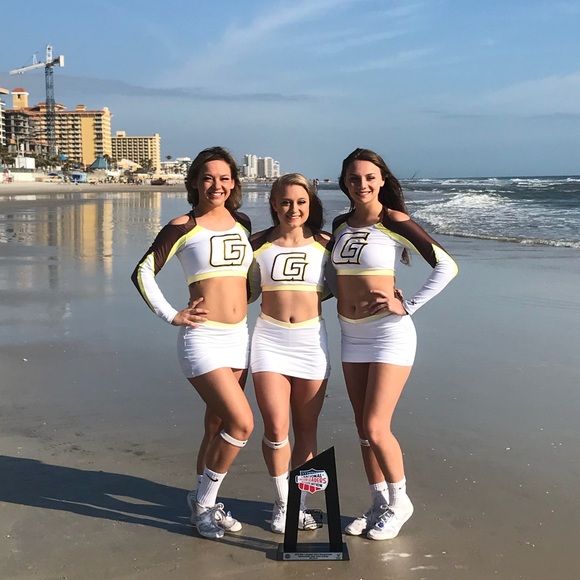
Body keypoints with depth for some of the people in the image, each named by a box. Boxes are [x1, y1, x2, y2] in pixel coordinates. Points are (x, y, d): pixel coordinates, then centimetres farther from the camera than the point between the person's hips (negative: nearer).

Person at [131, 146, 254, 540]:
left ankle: (205, 502, 29)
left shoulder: (242, 223, 11)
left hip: (239, 337, 6)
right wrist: (171, 316, -9)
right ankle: (203, 502, 6)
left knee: (219, 426, 13)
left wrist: (242, 301, 11)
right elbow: (143, 273, -5)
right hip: (202, 339, -6)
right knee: (242, 423, -13)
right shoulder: (183, 227, -5)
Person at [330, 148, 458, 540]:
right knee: (364, 428, 11)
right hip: (351, 335, 6)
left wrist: (407, 306, -15)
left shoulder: (394, 222, -10)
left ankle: (399, 501, 16)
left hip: (389, 332, -6)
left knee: (375, 427, -7)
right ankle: (379, 505, 25)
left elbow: (447, 266, -13)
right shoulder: (341, 224, 8)